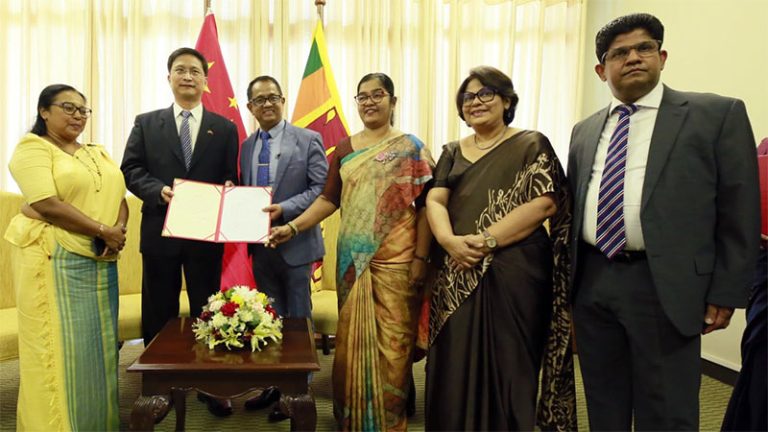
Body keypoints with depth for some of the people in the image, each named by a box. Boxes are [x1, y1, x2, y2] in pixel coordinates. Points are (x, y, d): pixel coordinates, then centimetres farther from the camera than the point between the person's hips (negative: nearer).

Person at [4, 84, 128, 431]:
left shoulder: (98, 153, 18)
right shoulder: (32, 147, -3)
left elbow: (120, 197, 11)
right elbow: (47, 204, -16)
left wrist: (119, 230, -10)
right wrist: (103, 230, -16)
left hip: (101, 261, 6)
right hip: (55, 259, -6)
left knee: (98, 342, 9)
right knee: (62, 344, -2)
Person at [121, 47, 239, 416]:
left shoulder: (224, 128, 7)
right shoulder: (146, 123, 8)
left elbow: (230, 178, 4)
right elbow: (130, 170, 1)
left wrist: (227, 190, -19)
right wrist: (159, 190, -16)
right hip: (160, 230, 1)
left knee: (207, 312, 9)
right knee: (158, 313, 10)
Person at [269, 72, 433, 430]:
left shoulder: (410, 147, 0)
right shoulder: (344, 148, 11)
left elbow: (424, 205, -5)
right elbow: (329, 199, 8)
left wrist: (420, 258, -11)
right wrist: (292, 227, -4)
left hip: (395, 260, -3)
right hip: (352, 259, 4)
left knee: (392, 338, 1)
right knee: (352, 337, 10)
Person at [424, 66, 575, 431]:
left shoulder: (531, 145, 2)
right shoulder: (452, 152, 15)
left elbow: (545, 202, -10)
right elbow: (434, 201, 4)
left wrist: (487, 240, -19)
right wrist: (449, 241, -17)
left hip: (513, 270, -3)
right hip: (457, 275, 4)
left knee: (508, 363, 3)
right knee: (455, 364, 7)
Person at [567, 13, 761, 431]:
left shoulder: (717, 114, -1)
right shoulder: (584, 130, 12)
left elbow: (739, 212, -3)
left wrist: (725, 292, -6)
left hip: (665, 288, -4)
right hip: (592, 284, 5)